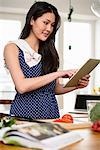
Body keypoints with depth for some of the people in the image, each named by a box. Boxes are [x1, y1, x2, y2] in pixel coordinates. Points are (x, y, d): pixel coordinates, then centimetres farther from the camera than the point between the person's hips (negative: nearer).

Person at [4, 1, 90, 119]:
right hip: (24, 114, -4)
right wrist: (57, 74, -14)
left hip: (52, 113, 4)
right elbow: (22, 86, -12)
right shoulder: (13, 48, 1)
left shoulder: (50, 52, 15)